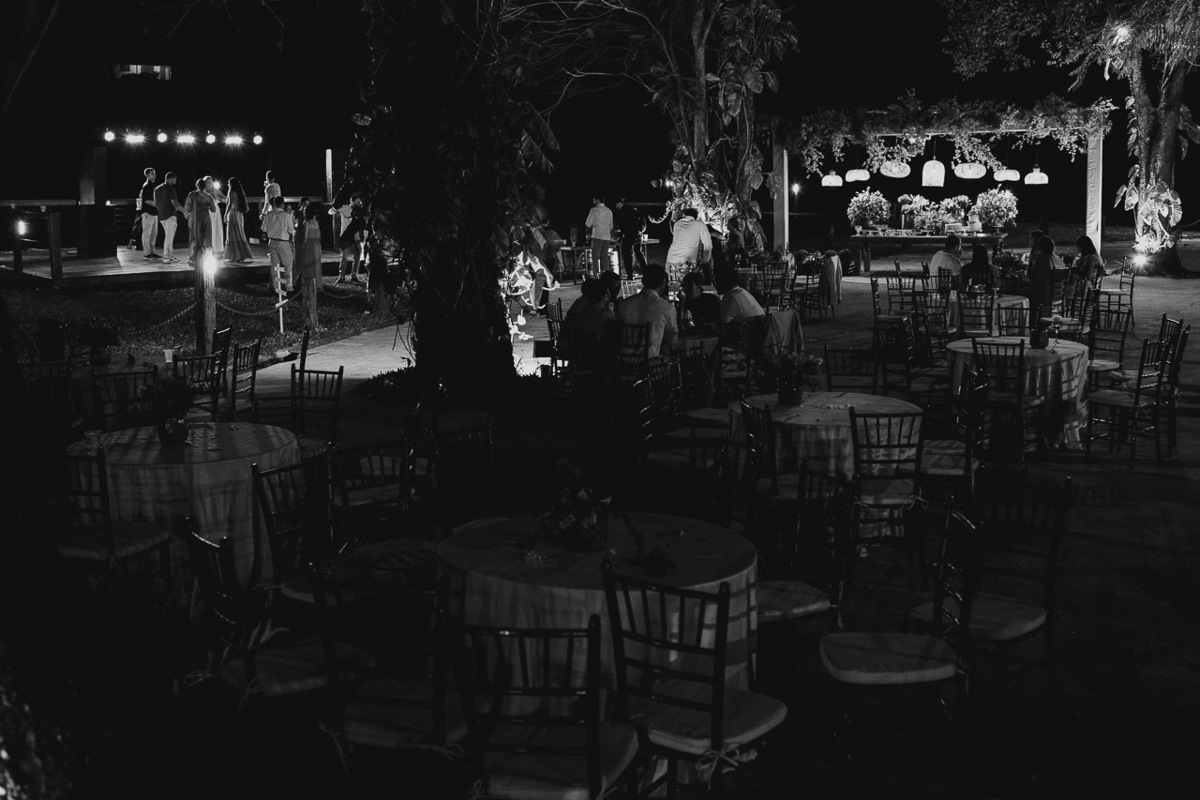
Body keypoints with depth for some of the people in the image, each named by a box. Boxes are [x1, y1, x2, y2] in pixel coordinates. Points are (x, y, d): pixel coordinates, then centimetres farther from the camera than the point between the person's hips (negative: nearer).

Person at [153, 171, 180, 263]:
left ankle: (171, 256, 15)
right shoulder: (170, 189, -11)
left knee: (169, 237, 15)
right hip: (170, 215, -8)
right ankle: (166, 257, -7)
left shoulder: (157, 189, 12)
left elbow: (155, 204, 15)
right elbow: (175, 204, -15)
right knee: (169, 237, -6)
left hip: (161, 216, 8)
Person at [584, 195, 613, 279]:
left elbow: (588, 224, -3)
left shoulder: (594, 210, -5)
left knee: (595, 256, -4)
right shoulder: (609, 211, 12)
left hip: (597, 235, -5)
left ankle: (594, 274, -10)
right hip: (607, 235, 5)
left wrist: (589, 231, 16)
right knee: (605, 256, 6)